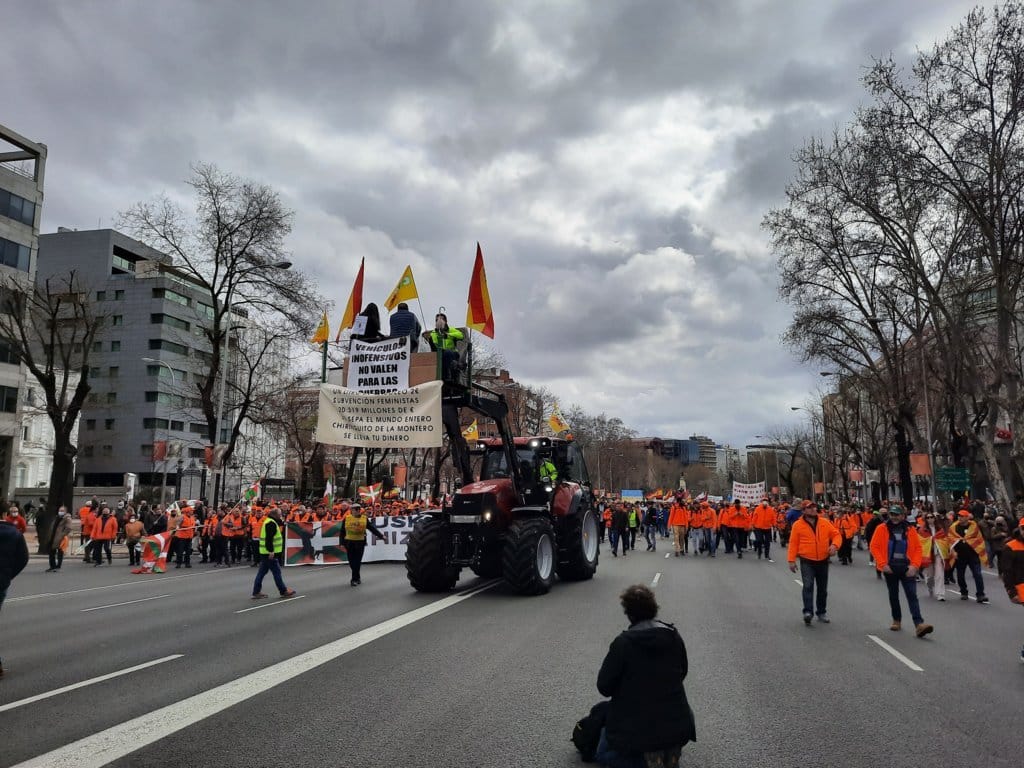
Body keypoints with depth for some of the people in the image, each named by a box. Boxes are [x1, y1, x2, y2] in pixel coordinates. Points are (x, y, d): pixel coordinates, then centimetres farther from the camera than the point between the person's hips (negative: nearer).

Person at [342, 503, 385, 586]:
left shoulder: (364, 519, 3)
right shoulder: (347, 518, 2)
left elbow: (372, 528, 3)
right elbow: (343, 531, 5)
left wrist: (381, 535, -3)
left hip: (360, 542, -1)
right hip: (349, 542, 1)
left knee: (357, 561, -2)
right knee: (351, 561, 7)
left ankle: (354, 579, 3)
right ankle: (357, 577, 24)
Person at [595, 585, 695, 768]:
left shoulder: (622, 643, -17)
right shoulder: (674, 636, -3)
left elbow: (604, 686, -10)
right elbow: (681, 673, 11)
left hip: (636, 727, -6)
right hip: (677, 725, 6)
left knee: (603, 753, 21)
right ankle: (670, 751, 14)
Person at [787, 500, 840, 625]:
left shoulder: (825, 523, 3)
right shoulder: (797, 525, -5)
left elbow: (836, 534, 6)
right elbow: (793, 543, -4)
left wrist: (834, 545, -15)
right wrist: (792, 560, -10)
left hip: (823, 561, 4)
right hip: (807, 561, -4)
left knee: (823, 589, 12)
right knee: (808, 586, -19)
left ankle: (821, 612, 26)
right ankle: (808, 612, -23)